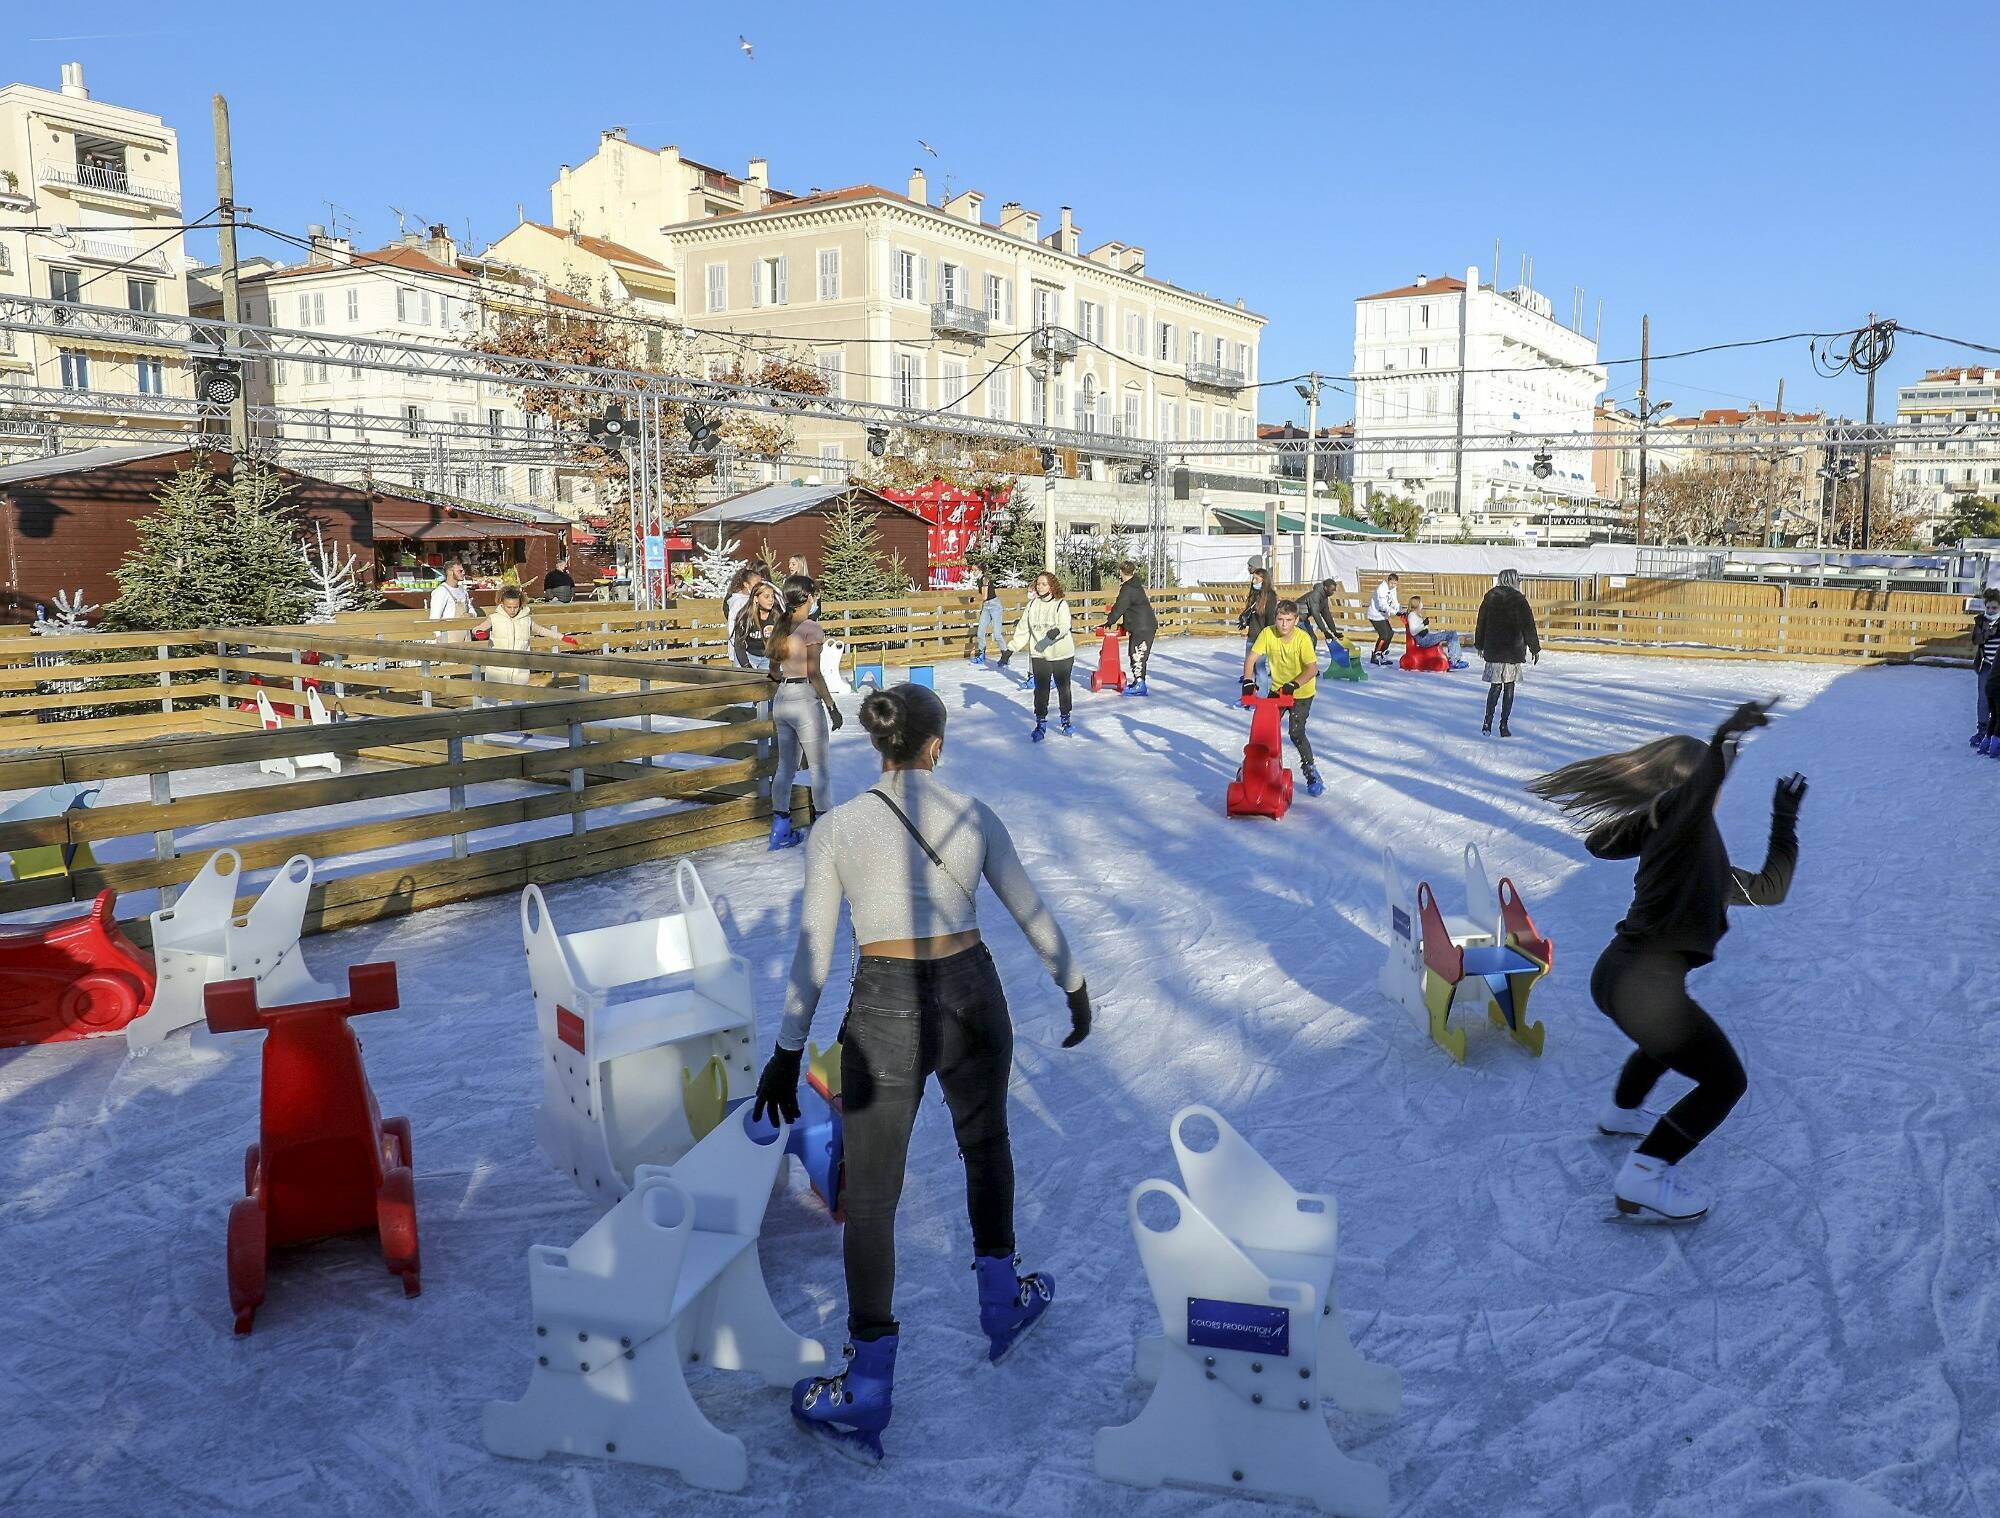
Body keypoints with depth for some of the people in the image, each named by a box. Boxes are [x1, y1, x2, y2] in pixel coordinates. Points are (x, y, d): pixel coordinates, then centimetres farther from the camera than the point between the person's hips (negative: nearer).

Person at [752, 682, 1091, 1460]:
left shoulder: (836, 827, -7)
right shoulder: (972, 814, -3)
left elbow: (813, 952, -6)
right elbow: (1032, 914, 6)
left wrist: (787, 1053, 3)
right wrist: (1075, 987, 21)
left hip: (885, 1013, -2)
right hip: (973, 998, 2)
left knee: (871, 1198, 7)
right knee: (985, 1143, 28)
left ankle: (866, 1394, 11)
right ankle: (1003, 1301, 43)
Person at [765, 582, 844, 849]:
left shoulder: (780, 627, 8)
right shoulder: (810, 628, -13)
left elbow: (774, 671, 14)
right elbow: (814, 674, -15)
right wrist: (832, 707, -9)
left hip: (781, 699, 7)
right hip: (805, 699, -7)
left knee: (785, 766, 13)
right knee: (819, 767, 3)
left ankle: (780, 830, 16)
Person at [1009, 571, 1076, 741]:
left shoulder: (1061, 604, -8)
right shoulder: (1032, 605, 3)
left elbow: (1065, 625, -19)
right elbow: (1023, 628, 5)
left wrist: (1056, 631, -41)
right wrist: (1012, 647, -4)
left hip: (1062, 655, -2)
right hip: (1039, 655, 2)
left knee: (1063, 688, 10)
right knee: (1041, 690, 0)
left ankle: (1066, 720, 27)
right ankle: (1041, 724, 9)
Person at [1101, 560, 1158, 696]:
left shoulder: (1127, 590, -18)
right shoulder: (1135, 585, 13)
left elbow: (1119, 608, -15)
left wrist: (1109, 623, -4)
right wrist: (1124, 624, 25)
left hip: (1143, 628, -10)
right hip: (1142, 626, 10)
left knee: (1138, 654, -10)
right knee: (1137, 654, 15)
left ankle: (1139, 685, -13)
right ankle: (1138, 682, 21)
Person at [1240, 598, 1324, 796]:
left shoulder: (1303, 638, -26)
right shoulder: (1268, 633, -16)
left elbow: (1312, 668, -32)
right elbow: (1251, 657, -16)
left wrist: (1294, 684, -43)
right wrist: (1248, 680, -30)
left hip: (1302, 692, -4)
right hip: (1277, 689, 4)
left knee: (1296, 732, -13)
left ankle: (1310, 769, 5)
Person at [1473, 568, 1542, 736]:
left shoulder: (1489, 597, 5)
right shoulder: (1518, 600, -10)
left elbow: (1481, 623, 13)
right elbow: (1528, 627, -11)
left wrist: (1480, 645, 24)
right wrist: (1535, 648, -3)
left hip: (1492, 651, 4)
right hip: (1512, 652, -4)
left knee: (1495, 686, 13)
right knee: (1509, 688, 4)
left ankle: (1488, 722, 7)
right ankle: (1504, 726, 5)